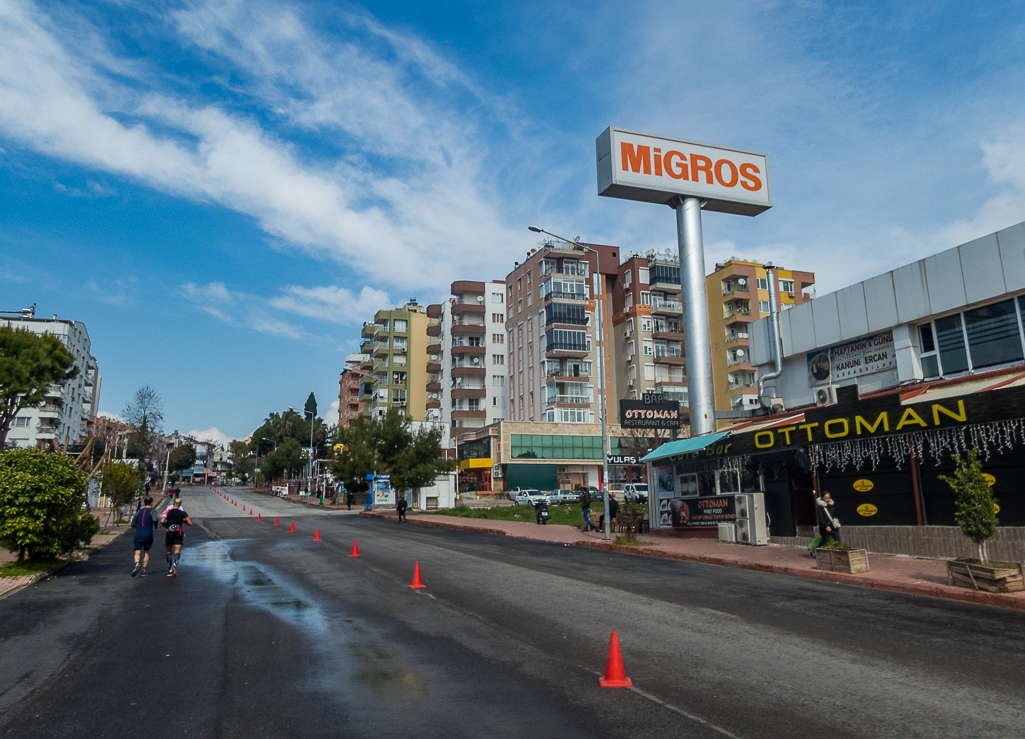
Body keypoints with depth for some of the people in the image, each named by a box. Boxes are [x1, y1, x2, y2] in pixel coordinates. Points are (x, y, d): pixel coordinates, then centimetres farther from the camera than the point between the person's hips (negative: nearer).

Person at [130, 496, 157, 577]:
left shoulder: (139, 511, 10)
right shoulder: (152, 511, -2)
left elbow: (133, 524, 14)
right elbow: (154, 519, -23)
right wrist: (155, 526, -4)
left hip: (138, 535, 2)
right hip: (148, 535, -2)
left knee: (137, 553, 1)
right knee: (146, 552, 14)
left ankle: (137, 564, -28)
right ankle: (143, 570, 15)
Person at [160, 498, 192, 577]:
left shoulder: (167, 511, 2)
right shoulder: (183, 513, 2)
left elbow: (162, 521, -13)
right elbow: (190, 523, -2)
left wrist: (166, 525, 6)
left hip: (169, 533, 1)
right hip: (179, 534, -1)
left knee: (169, 552, 16)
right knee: (177, 552, -5)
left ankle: (170, 570, 19)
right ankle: (174, 565, -33)